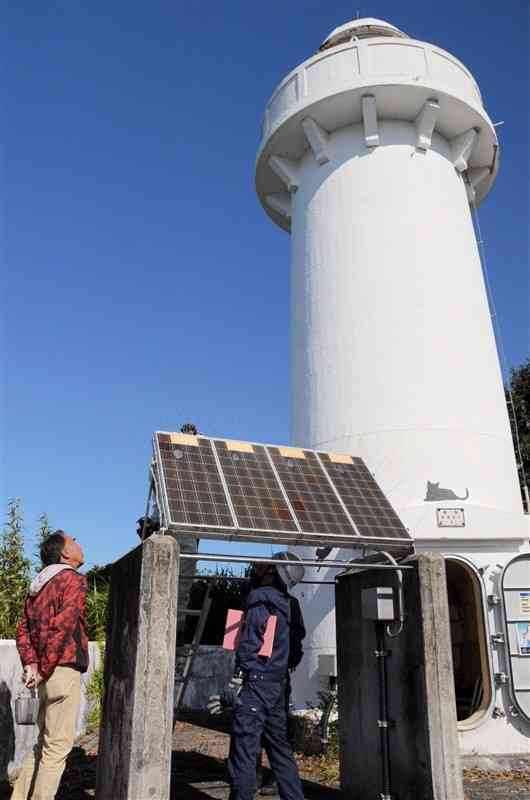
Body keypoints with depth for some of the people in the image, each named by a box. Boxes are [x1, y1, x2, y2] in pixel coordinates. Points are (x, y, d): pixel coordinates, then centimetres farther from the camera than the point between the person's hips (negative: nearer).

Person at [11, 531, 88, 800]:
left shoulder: (38, 585, 17)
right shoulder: (73, 579, -10)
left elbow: (23, 629, 11)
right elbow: (62, 626, -20)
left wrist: (31, 664, 0)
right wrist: (45, 670, -13)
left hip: (48, 675, 8)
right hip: (64, 670, -8)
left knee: (44, 743, 18)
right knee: (57, 746, -1)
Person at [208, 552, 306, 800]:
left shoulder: (259, 599, -12)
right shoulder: (289, 606, 10)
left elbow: (249, 649, -17)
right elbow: (295, 653, 14)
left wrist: (230, 694, -14)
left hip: (256, 684, -8)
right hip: (280, 687, 8)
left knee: (243, 754, -2)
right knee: (281, 750, 17)